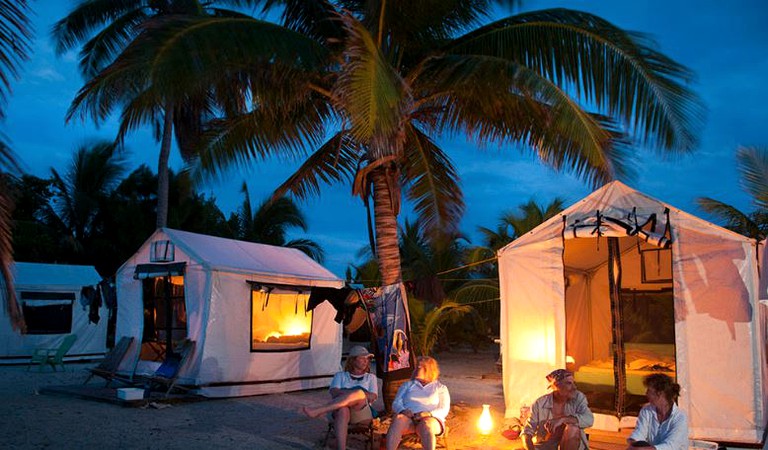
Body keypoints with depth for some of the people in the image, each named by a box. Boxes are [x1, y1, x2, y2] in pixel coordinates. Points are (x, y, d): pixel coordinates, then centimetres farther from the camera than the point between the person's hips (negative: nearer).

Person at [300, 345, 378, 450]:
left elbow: (372, 397, 5)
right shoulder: (340, 375, 22)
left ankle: (318, 411, -39)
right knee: (342, 410, -40)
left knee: (358, 393, -34)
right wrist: (350, 393, -14)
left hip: (362, 412, 0)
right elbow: (334, 392, 2)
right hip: (341, 412, 0)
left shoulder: (371, 377, 23)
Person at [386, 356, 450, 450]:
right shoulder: (407, 385, 28)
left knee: (426, 424, -39)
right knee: (398, 419, -35)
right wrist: (403, 410, -10)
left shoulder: (440, 388, 22)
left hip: (430, 419, -1)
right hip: (407, 417, 1)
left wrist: (429, 414, -12)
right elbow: (396, 403, 15)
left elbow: (444, 410, 8)